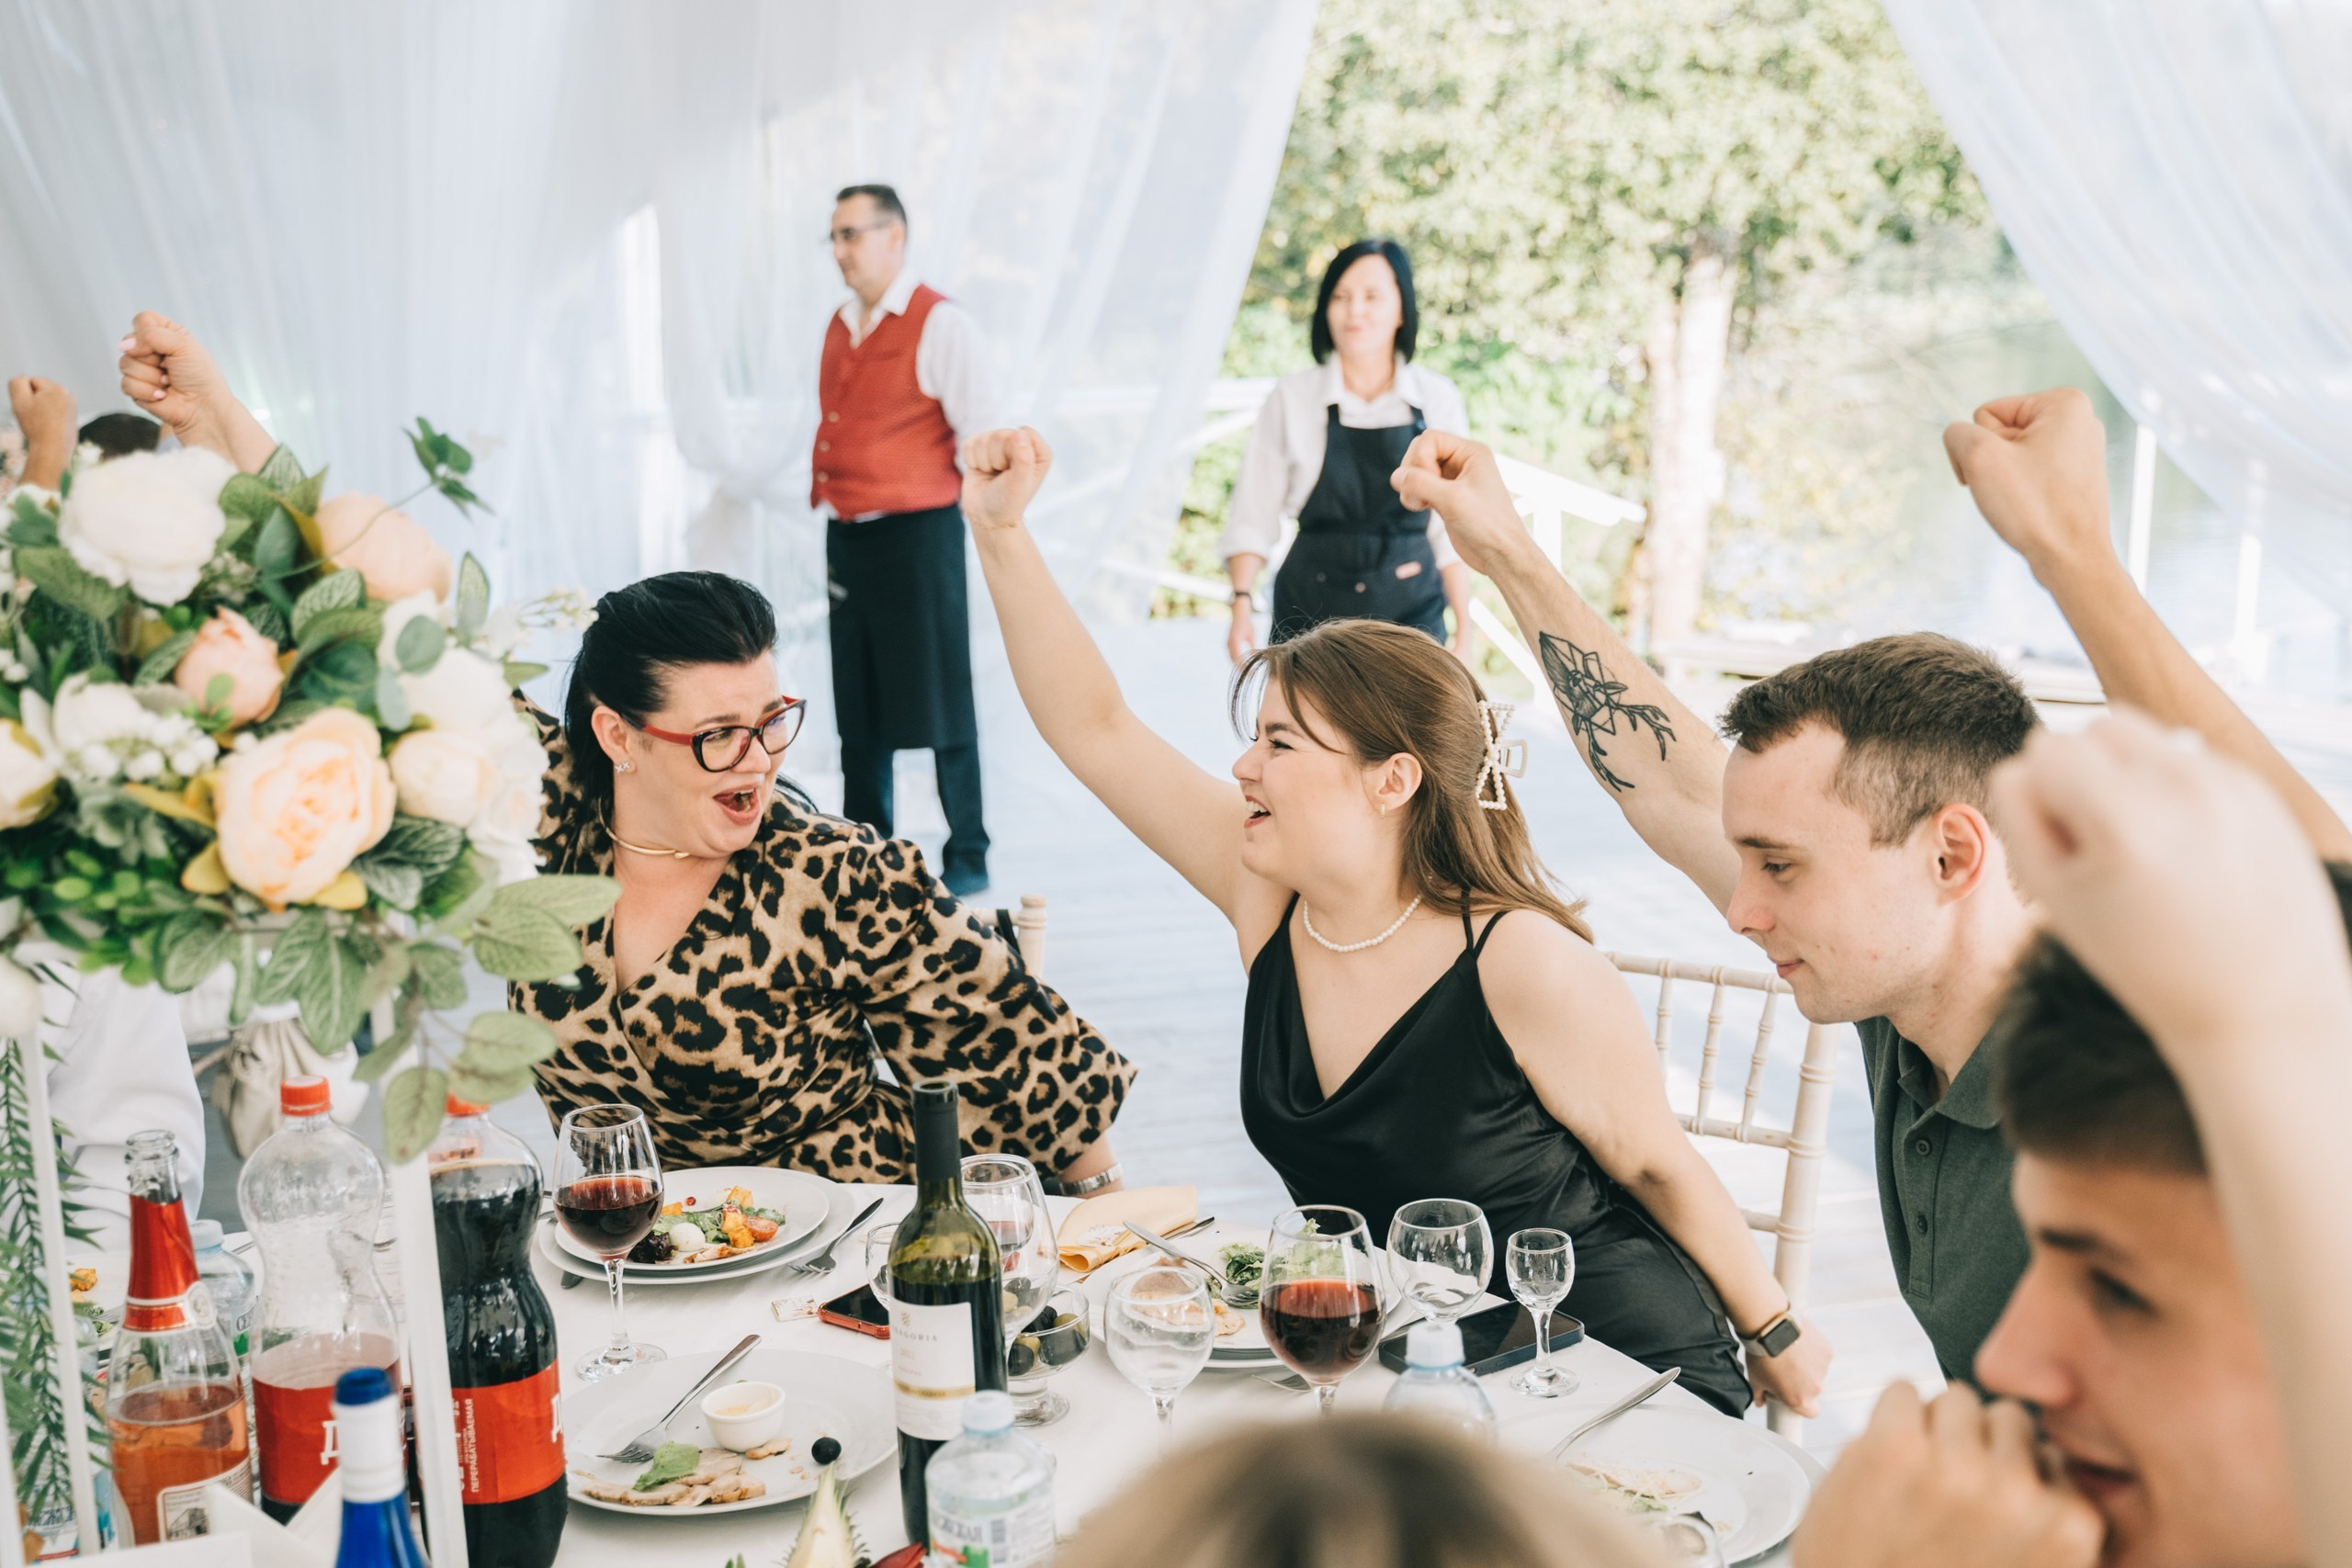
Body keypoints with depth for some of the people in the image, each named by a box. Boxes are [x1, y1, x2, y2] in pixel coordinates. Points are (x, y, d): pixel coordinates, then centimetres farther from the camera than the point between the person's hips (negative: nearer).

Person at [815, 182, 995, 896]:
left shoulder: (941, 325, -8)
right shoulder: (839, 325, 15)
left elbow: (980, 435, -10)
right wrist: (825, 504, 14)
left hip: (917, 534, -7)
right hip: (848, 536, 7)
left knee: (940, 701, -2)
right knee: (858, 706, 12)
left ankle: (967, 857, 8)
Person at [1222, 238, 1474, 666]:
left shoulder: (1437, 399, 2)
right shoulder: (1291, 398, -2)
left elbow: (1452, 529, 5)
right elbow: (1252, 520, 0)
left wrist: (1463, 633, 4)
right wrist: (1242, 606, -12)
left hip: (1413, 613, 1)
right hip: (1313, 610, -1)